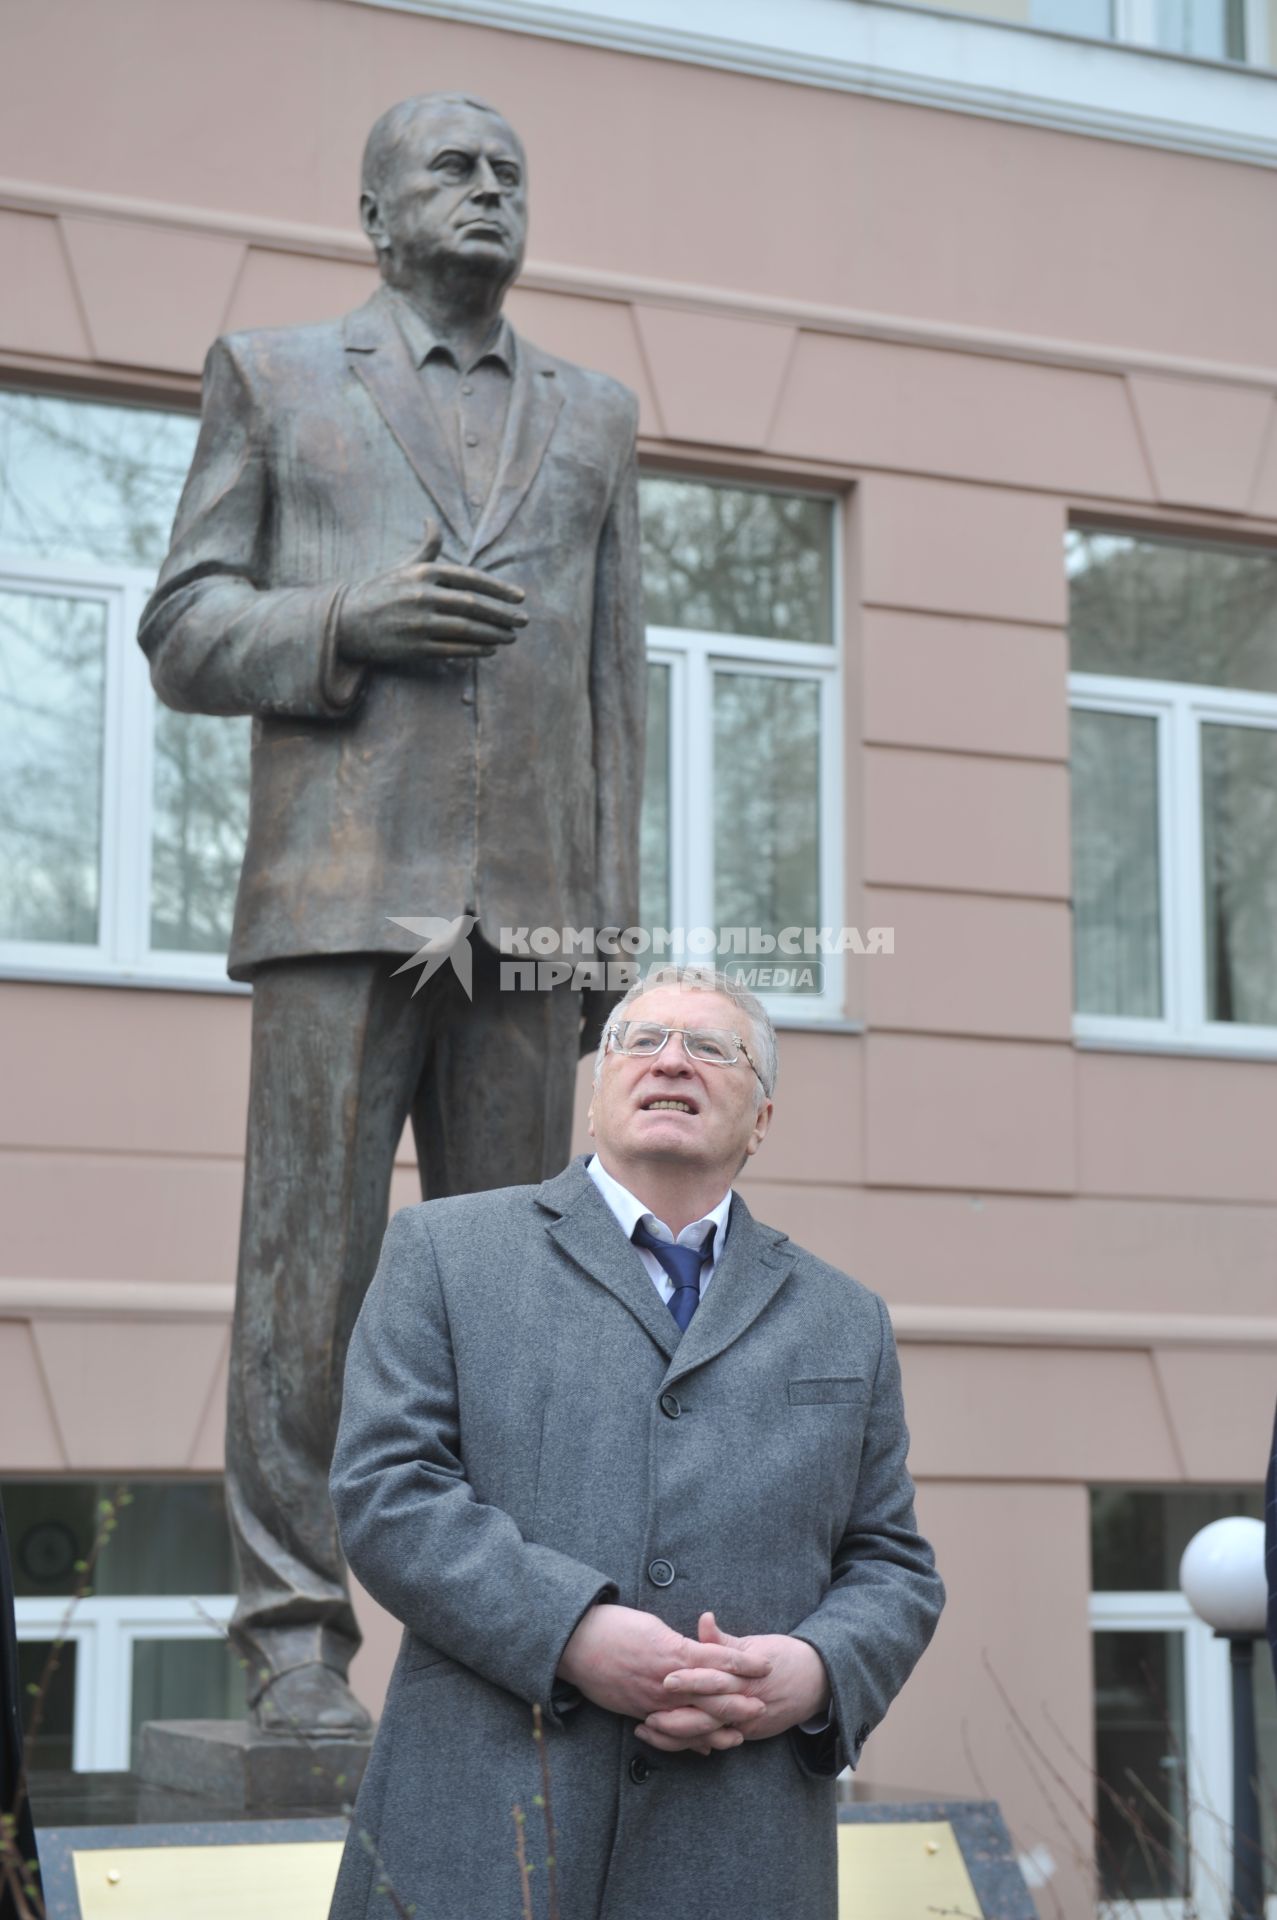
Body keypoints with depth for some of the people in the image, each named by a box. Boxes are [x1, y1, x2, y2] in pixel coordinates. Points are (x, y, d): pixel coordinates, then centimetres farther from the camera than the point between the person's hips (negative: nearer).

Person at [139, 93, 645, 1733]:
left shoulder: (589, 420, 19)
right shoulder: (274, 378, 11)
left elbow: (609, 691, 14)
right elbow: (184, 638, 5)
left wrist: (611, 931, 5)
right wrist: (350, 623, -14)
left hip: (522, 913, 3)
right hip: (341, 892, -3)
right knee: (311, 1265, -6)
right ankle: (295, 1643, -1)